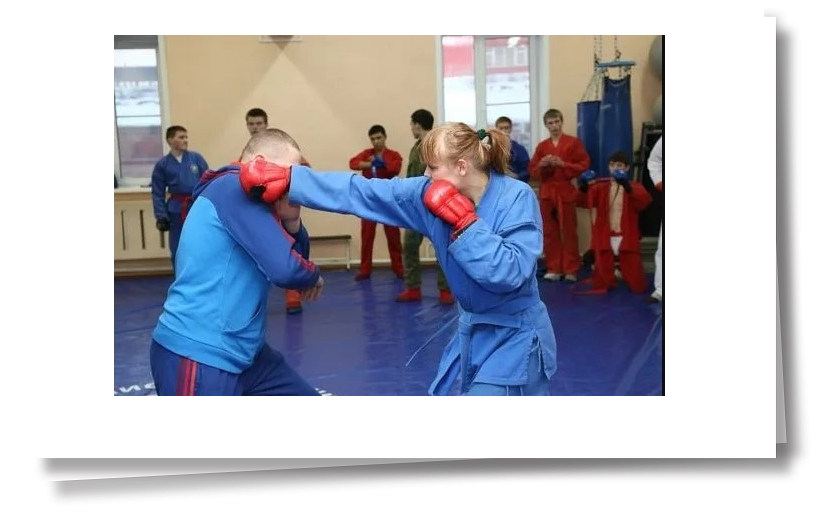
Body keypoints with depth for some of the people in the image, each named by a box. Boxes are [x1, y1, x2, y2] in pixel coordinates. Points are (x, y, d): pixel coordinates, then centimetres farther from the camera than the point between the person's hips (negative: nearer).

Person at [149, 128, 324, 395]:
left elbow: (296, 255, 15)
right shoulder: (233, 188, -15)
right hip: (196, 354, -10)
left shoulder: (244, 195, 14)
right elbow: (285, 268, -23)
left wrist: (292, 221, -5)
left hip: (242, 352, 10)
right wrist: (315, 276, -1)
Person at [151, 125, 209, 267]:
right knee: (178, 250, 8)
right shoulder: (162, 164, 0)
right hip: (177, 210, 0)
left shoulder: (196, 158, 0)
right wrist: (161, 216, -3)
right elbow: (157, 194, 4)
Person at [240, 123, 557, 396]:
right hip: (472, 333, 7)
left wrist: (463, 221, -27)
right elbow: (357, 192, -9)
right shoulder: (429, 194, -6)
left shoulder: (517, 199, -20)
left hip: (514, 339, -7)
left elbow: (509, 273, -30)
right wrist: (286, 180, -15)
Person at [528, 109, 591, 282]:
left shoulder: (573, 142, 0)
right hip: (546, 192, 4)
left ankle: (571, 270, 7)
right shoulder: (541, 146, 10)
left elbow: (584, 165, -5)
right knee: (550, 232, 6)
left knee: (569, 232, 0)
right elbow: (532, 170, 11)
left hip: (566, 192, -4)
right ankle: (554, 269, 14)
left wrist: (563, 164, -15)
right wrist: (541, 165, -10)